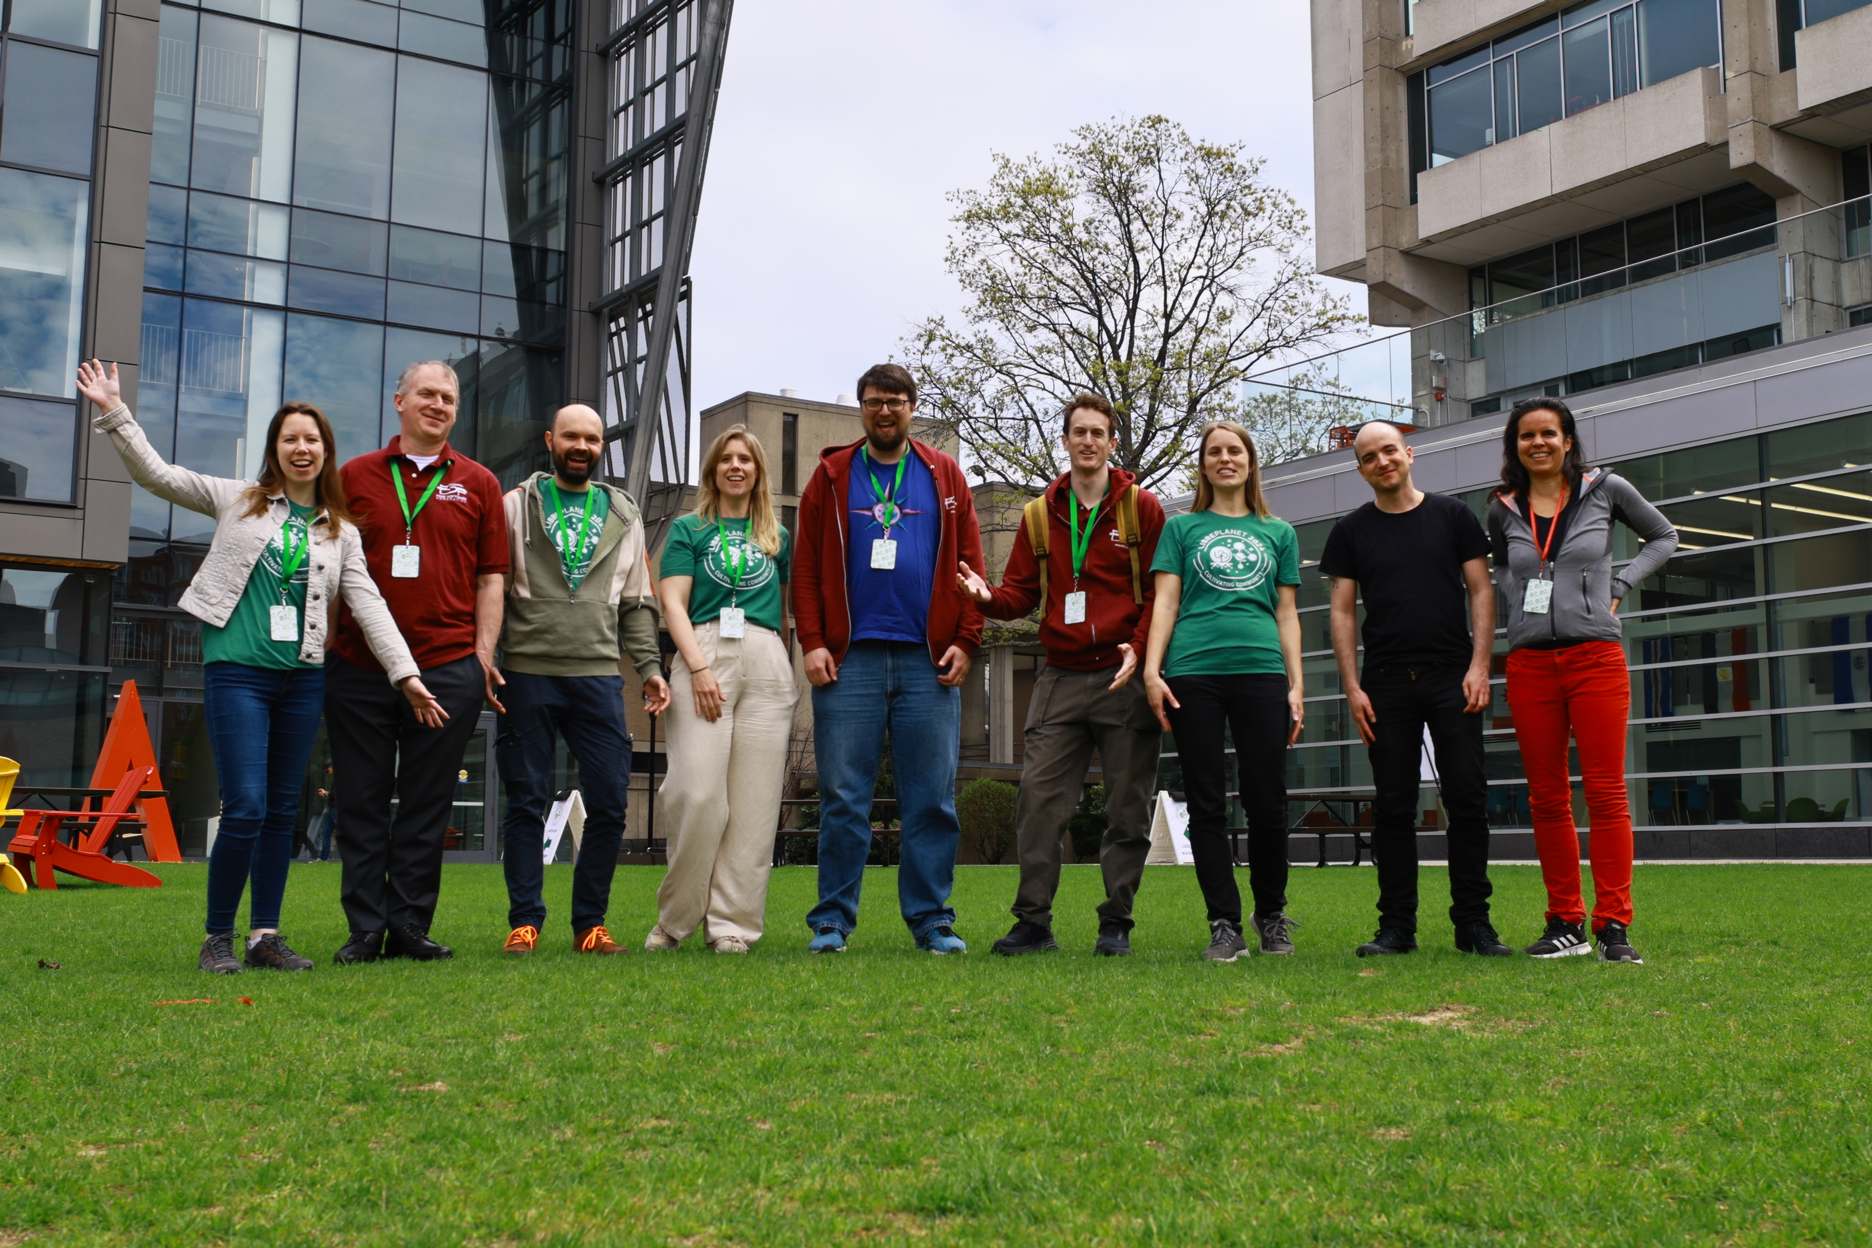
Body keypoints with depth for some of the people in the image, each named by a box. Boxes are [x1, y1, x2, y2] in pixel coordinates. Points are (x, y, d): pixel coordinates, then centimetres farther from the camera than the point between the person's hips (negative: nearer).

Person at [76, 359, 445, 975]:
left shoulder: (341, 531, 11)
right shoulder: (237, 499, 7)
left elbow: (369, 605, 5)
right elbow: (157, 473, 5)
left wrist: (405, 674, -3)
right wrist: (113, 413, -3)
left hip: (303, 677, 3)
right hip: (237, 671, -3)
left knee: (283, 811, 7)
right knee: (245, 807, -11)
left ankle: (265, 935, 16)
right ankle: (218, 937, 3)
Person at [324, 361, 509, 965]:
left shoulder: (478, 484, 10)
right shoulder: (355, 477, 9)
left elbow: (490, 575, 9)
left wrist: (484, 652, 0)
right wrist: (324, 645, 4)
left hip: (449, 668, 0)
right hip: (358, 667, 0)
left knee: (427, 804, 4)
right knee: (362, 802, 4)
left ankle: (411, 926, 12)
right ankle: (365, 928, 11)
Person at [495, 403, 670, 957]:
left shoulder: (623, 515, 16)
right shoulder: (516, 506, 7)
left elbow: (637, 602, 17)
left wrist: (650, 667, 8)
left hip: (599, 676, 2)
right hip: (527, 673, -2)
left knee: (609, 804, -1)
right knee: (526, 802, 2)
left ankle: (590, 923, 11)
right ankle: (524, 921, 11)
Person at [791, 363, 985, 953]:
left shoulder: (945, 477, 12)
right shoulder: (831, 476, 10)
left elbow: (969, 565, 8)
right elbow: (805, 567, 6)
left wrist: (965, 641, -2)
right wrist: (812, 642, -4)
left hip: (929, 661, 1)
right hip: (849, 658, -1)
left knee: (932, 796, 2)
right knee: (843, 796, 1)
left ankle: (931, 918, 10)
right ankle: (832, 920, 8)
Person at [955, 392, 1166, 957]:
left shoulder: (1143, 508, 3)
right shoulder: (1039, 515, 12)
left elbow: (1163, 591, -1)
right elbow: (1022, 592, 11)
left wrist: (1141, 650, -14)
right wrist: (988, 596, -11)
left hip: (1126, 678, -2)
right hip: (1061, 679, 3)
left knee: (1127, 809, 3)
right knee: (1038, 800, -3)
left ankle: (1116, 923, 12)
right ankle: (1034, 921, 5)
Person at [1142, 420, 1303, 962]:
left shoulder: (1278, 532, 19)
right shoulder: (1181, 527, 15)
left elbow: (1287, 614, 16)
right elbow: (1165, 601, 7)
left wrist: (1296, 686, 7)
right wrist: (1151, 671, -5)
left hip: (1261, 673, 1)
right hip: (1193, 674, -1)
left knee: (1267, 802, 0)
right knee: (1207, 805, -1)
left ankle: (1271, 914, 19)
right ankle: (1225, 924, 5)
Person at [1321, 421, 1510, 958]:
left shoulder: (1452, 515, 7)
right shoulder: (1351, 531, 9)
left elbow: (1480, 591, 5)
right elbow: (1343, 612, 7)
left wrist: (1479, 666, -6)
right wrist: (1352, 686, -2)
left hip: (1453, 679, -1)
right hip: (1386, 685, 1)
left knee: (1467, 800, -2)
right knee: (1394, 806, 2)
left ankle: (1473, 922, 5)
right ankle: (1397, 925, 7)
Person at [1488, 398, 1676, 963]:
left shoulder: (1606, 489, 3)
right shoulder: (1504, 511, 9)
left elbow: (1662, 537, 15)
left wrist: (1618, 585, 2)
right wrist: (1516, 595, 8)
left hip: (1595, 657, -3)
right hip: (1529, 663, 3)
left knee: (1605, 793, -5)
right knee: (1547, 798, 5)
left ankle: (1613, 925, -1)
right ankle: (1565, 923, 13)